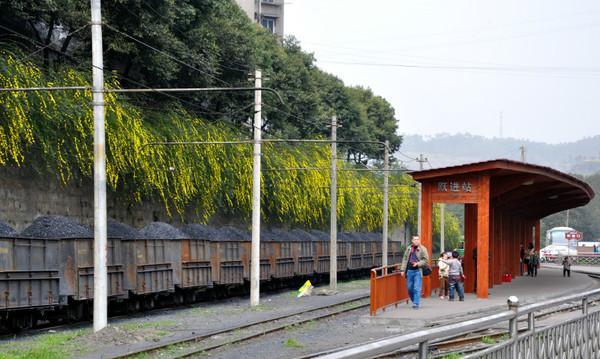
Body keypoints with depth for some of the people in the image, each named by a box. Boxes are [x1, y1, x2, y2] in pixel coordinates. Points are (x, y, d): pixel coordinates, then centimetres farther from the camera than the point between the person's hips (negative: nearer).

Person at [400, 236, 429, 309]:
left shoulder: (422, 249, -1)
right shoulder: (409, 249, 12)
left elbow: (426, 260, -3)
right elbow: (405, 259, 14)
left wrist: (417, 264, -16)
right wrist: (402, 270, 8)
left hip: (418, 271, -5)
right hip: (409, 271, 5)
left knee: (417, 288, -8)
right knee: (409, 288, 8)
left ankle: (416, 304, -5)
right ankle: (414, 302, 25)